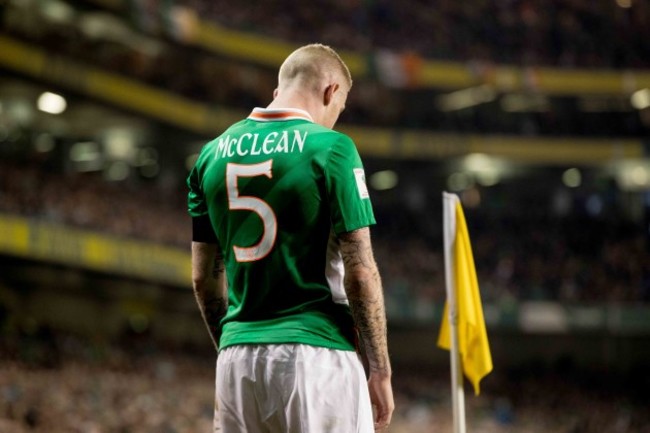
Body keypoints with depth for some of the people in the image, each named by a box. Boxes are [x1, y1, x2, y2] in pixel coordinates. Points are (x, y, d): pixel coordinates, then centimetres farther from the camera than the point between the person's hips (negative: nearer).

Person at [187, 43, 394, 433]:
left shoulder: (213, 153, 10)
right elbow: (360, 272, -9)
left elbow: (203, 277, 13)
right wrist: (381, 370, -3)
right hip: (316, 352, -5)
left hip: (237, 358, 6)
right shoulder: (331, 148, -7)